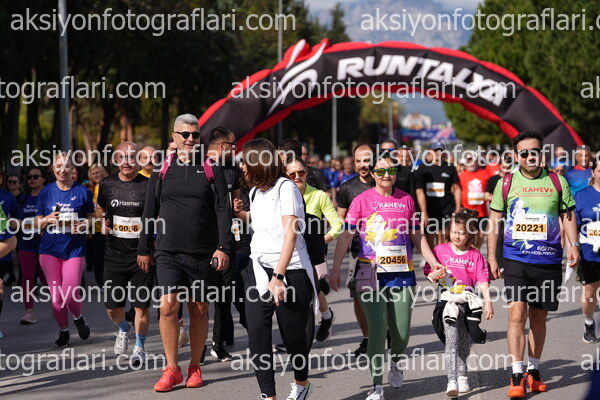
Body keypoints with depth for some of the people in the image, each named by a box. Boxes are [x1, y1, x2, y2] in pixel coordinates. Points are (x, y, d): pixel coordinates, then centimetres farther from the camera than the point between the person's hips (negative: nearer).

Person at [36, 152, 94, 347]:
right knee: (56, 295, -1)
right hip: (50, 249, 2)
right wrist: (48, 219, -11)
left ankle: (78, 318, 21)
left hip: (74, 249, -2)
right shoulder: (46, 192, 6)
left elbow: (90, 217, 10)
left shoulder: (82, 191, 2)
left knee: (70, 294, -11)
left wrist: (83, 225, -12)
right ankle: (63, 331, 19)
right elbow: (38, 222, 10)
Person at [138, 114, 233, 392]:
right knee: (168, 306, -12)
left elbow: (223, 211, 1)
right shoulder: (161, 171, 8)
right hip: (168, 253, 0)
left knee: (199, 311, 5)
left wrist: (223, 248, -7)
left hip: (203, 254, 0)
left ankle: (195, 367, 17)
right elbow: (150, 212, 13)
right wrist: (144, 249, 13)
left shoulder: (211, 170, 4)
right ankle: (172, 369, -3)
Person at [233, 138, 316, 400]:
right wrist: (240, 213, 16)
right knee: (257, 332, -11)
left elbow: (290, 233, -18)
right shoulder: (255, 192, 13)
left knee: (293, 336, 5)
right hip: (259, 269, 6)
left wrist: (278, 277, -24)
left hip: (291, 271, -6)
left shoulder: (286, 188, -10)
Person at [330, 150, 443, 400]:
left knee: (402, 332, 5)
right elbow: (346, 236, -2)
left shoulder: (406, 200, 9)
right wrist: (335, 268, -10)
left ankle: (396, 363, 39)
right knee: (377, 328, -11)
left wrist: (433, 262, 14)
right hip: (371, 273, -3)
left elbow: (416, 236, 18)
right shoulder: (362, 201, 0)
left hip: (402, 272, 3)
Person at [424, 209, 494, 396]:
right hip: (448, 300, -1)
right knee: (451, 340, -14)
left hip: (468, 300, 1)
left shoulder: (475, 255, 6)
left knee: (465, 342, 9)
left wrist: (488, 302, -7)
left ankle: (462, 376, 30)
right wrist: (435, 275, -12)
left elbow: (483, 281, 2)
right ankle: (452, 381, -20)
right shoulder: (440, 250, 7)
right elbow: (429, 274, 11)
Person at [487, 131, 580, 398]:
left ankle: (534, 371, 24)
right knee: (517, 313, -13)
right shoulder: (506, 183, 4)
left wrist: (574, 245, -1)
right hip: (515, 258, -1)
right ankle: (517, 376, -12)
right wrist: (491, 257, 4)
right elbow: (494, 220, 8)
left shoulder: (557, 182, 6)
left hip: (548, 259, 1)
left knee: (538, 317, 10)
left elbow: (568, 215, 13)